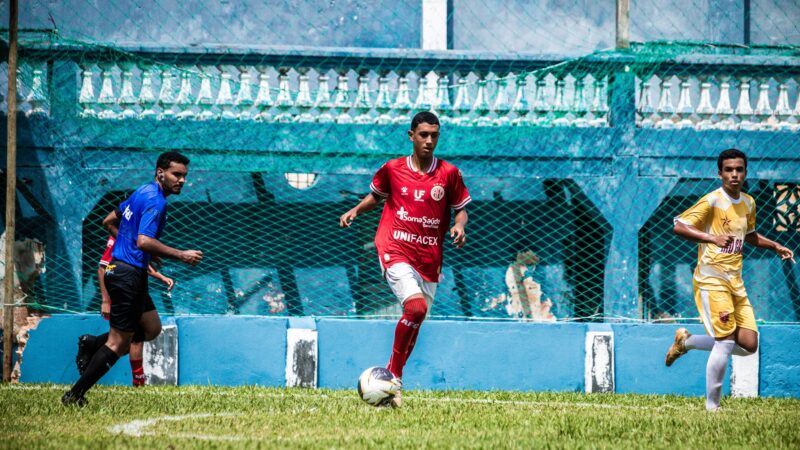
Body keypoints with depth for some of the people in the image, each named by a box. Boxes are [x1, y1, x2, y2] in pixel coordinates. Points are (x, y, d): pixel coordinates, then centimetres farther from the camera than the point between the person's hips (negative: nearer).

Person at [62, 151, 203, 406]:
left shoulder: (142, 193, 13)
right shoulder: (155, 201, -17)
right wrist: (181, 256, -23)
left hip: (120, 269, 10)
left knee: (151, 328, 19)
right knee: (118, 344, -5)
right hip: (129, 276, -10)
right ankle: (75, 395, -3)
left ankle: (92, 344, 13)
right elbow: (144, 241, -28)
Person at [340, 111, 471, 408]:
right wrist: (356, 210, 3)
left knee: (415, 321, 7)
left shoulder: (449, 173, 3)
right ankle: (394, 376, -12)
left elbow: (461, 209, 12)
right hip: (395, 250, -3)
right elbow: (376, 195, 20)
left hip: (429, 259, 3)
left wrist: (459, 226, -10)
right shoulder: (393, 169, 2)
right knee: (416, 306, -25)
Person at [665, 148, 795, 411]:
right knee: (726, 342, -15)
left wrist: (775, 247, 16)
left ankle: (687, 341, 19)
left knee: (749, 345, 1)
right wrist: (711, 237, -24)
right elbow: (678, 226, -14)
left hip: (735, 281, 7)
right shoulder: (712, 201, -9)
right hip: (711, 279, -7)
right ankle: (712, 406, -4)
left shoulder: (748, 203, 12)